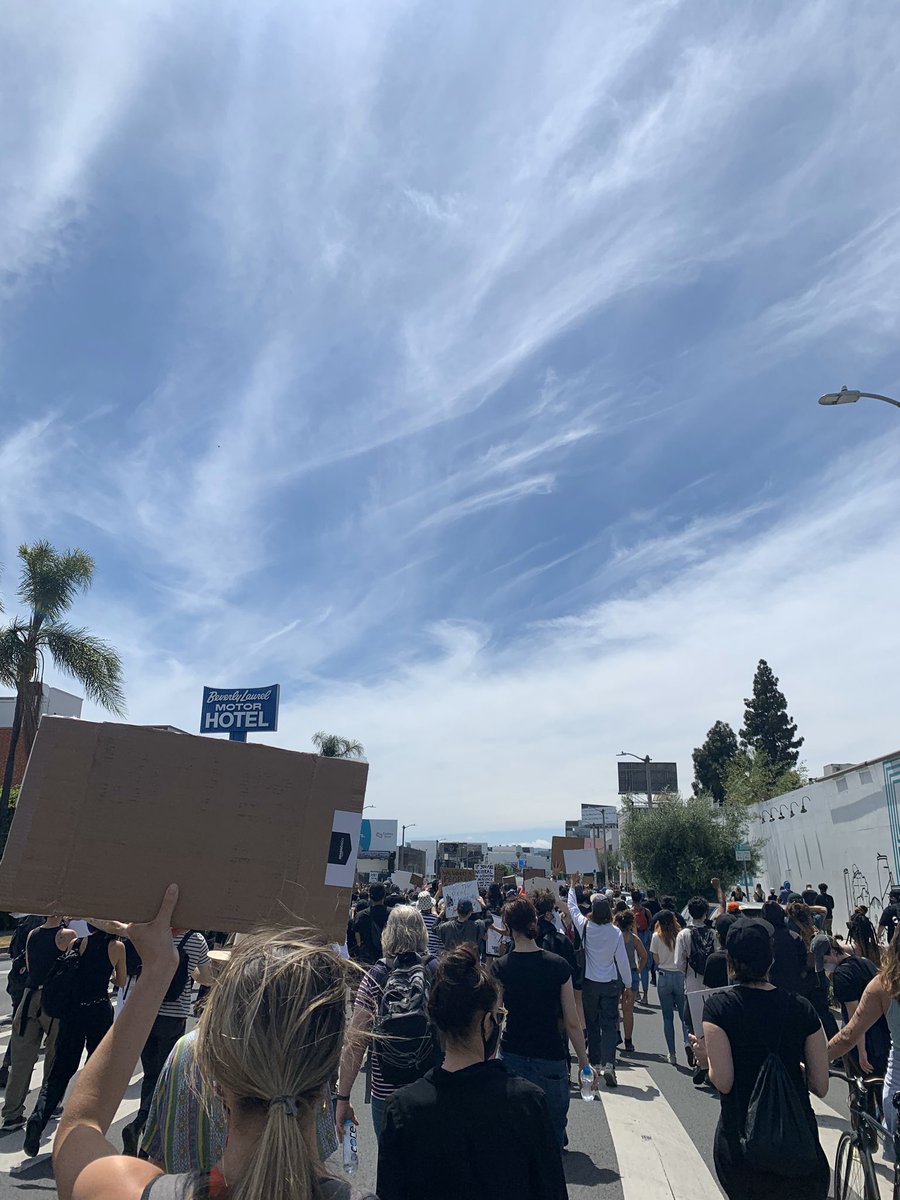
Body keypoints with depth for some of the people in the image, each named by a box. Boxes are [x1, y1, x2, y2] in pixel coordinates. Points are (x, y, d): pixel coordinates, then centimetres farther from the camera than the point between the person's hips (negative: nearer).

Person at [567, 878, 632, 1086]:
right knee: (609, 1024, 3)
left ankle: (595, 1063, 20)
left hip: (590, 983, 1)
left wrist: (573, 885, 18)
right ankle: (608, 1063, -10)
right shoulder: (615, 932, -14)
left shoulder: (586, 927, -11)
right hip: (611, 983, -1)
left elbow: (572, 907, 5)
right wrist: (628, 985, 6)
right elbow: (623, 961, -7)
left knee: (592, 1024, 14)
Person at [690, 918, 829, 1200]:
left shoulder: (718, 1006, -14)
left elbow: (723, 1083, -17)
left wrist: (706, 1058, 2)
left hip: (740, 1138, -1)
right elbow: (820, 1086, -2)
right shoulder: (802, 1008, -6)